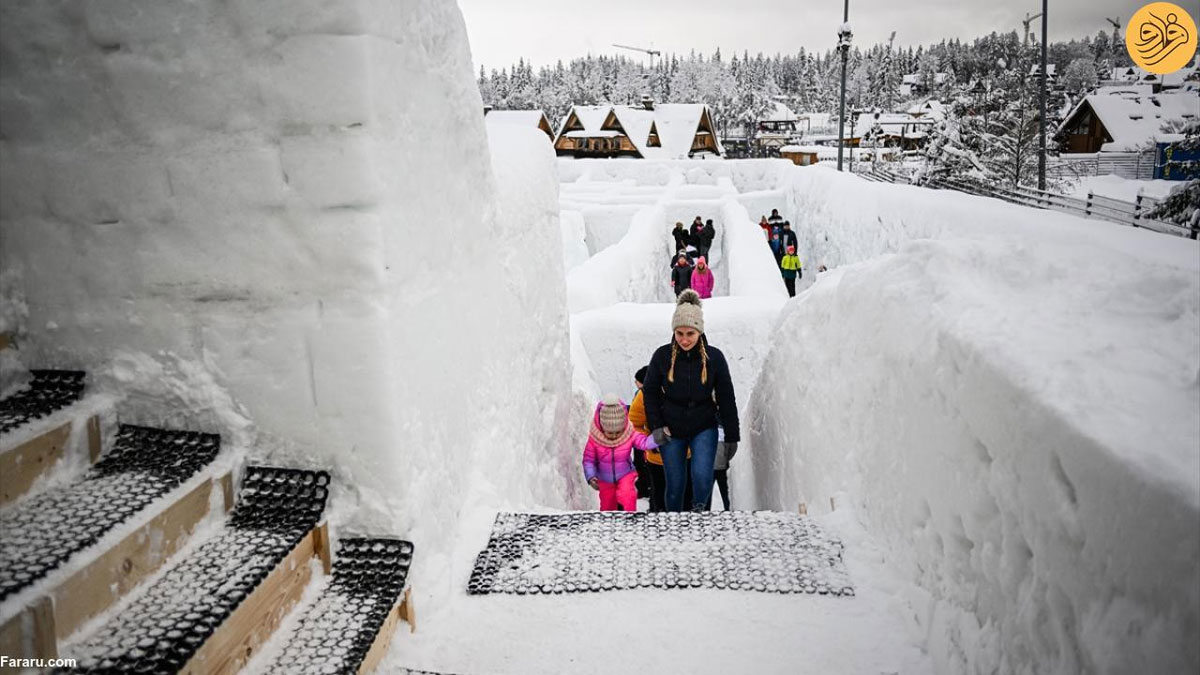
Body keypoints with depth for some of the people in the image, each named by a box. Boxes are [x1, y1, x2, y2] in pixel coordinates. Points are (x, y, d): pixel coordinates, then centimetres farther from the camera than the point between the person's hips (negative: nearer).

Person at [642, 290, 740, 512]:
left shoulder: (714, 357, -8)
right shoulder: (662, 356, -8)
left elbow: (726, 399, -1)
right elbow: (650, 393, 4)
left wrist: (732, 436, 0)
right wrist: (655, 426, -6)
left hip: (704, 429, -1)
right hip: (671, 431, 1)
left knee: (702, 477, -20)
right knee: (675, 485, 7)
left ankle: (698, 509, 10)